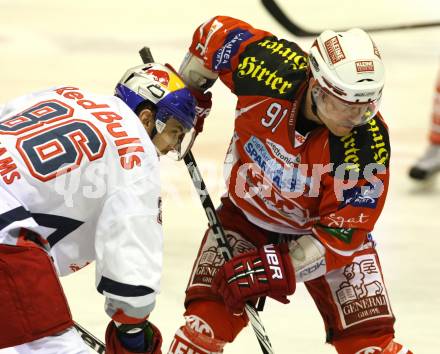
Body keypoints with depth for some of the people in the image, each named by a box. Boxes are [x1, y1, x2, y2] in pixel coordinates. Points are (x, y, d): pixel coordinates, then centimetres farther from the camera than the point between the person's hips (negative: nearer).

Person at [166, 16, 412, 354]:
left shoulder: (368, 144, -30)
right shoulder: (275, 72, -30)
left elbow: (342, 234, -24)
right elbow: (217, 32, -9)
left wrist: (279, 268, -32)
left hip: (323, 228, -1)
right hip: (247, 214, 1)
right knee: (208, 317, -13)